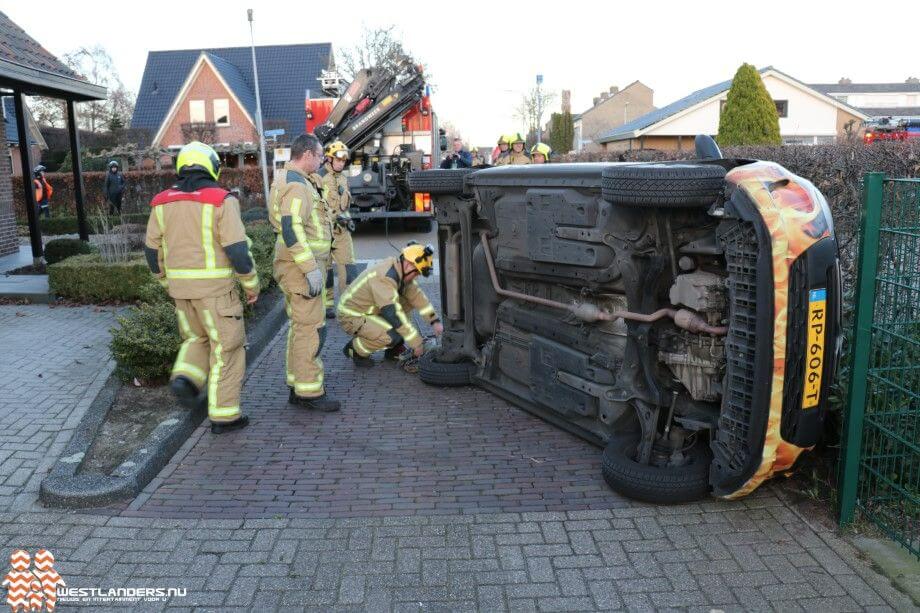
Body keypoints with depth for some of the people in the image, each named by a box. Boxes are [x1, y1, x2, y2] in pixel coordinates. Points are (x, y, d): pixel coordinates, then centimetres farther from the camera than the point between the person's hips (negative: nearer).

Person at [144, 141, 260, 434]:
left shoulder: (163, 202, 5)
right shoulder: (221, 200, -11)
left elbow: (153, 249, 9)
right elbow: (237, 248, -16)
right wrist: (251, 283, -4)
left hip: (181, 285, 5)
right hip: (214, 285, -5)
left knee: (197, 339, 25)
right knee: (226, 347, 5)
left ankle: (185, 378, 0)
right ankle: (224, 415, 7)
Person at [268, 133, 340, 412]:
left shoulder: (286, 179, 16)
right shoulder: (296, 185, -16)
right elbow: (291, 229, -26)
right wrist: (311, 269, -26)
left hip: (299, 264, 11)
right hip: (301, 264, -11)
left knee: (300, 326, 15)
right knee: (311, 328, -8)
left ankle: (297, 387, 22)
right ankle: (309, 392, -3)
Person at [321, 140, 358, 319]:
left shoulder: (343, 179, 15)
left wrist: (347, 218, 12)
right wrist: (335, 216, -18)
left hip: (342, 229, 6)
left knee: (348, 266, 2)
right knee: (325, 268, 3)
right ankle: (327, 304, 13)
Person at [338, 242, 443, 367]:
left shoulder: (401, 270, -3)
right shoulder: (385, 277, -31)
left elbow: (416, 294, 4)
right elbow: (393, 314, -34)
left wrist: (435, 321, -3)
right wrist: (416, 343, -28)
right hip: (351, 317, -9)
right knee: (393, 336, -30)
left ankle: (394, 349, 7)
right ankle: (355, 349, -4)